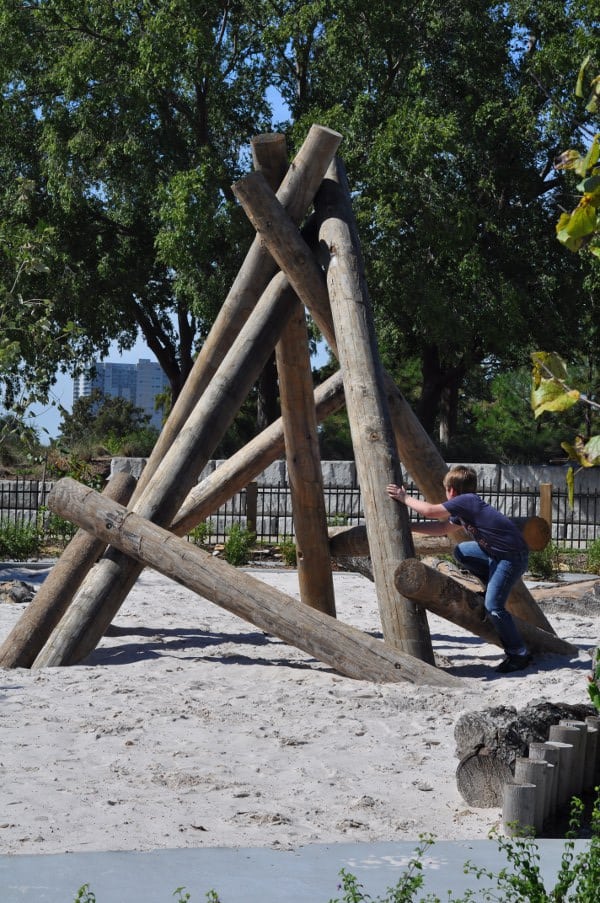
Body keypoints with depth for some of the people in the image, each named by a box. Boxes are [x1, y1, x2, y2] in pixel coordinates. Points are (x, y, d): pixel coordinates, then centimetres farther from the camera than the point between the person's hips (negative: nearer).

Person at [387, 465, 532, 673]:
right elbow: (443, 527, 22)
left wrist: (405, 498, -4)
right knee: (461, 552, 19)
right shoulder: (465, 508, 12)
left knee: (493, 605, -14)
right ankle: (492, 587, 18)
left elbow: (429, 511, -18)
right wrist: (408, 526, 22)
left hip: (512, 556, -10)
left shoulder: (466, 501, -15)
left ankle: (519, 654, -7)